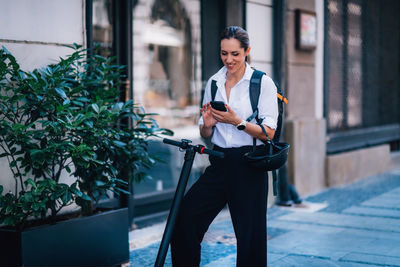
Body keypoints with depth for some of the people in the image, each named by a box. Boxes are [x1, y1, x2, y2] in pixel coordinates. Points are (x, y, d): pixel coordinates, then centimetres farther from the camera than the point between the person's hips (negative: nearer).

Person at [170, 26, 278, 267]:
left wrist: (237, 122, -19)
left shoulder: (263, 83, -3)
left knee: (250, 235, 1)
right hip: (219, 163, 4)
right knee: (184, 218, -10)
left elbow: (269, 133, -7)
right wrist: (207, 124, -7)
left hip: (248, 167, -4)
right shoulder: (214, 82, 11)